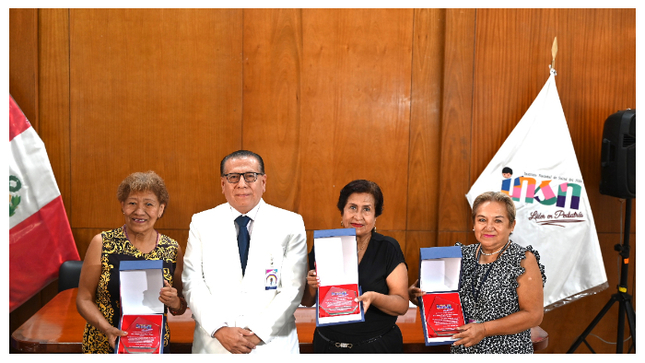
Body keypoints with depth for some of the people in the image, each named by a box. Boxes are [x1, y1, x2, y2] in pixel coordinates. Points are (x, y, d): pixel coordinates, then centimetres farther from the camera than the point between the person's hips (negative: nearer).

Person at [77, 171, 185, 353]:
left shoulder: (173, 249, -3)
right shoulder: (102, 243, -8)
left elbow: (181, 307, 7)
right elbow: (84, 299, -4)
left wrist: (175, 303, -15)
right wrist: (107, 328, -19)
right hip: (103, 345, -1)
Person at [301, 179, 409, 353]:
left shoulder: (388, 248, -6)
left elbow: (402, 305, -9)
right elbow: (307, 301, 4)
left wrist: (374, 298, -27)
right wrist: (311, 284, -17)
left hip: (379, 347, -2)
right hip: (328, 345, 2)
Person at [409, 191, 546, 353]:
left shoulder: (523, 260, -11)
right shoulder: (464, 255, 2)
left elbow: (534, 315, -14)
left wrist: (484, 329, -20)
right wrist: (417, 295, -11)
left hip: (506, 351, -4)